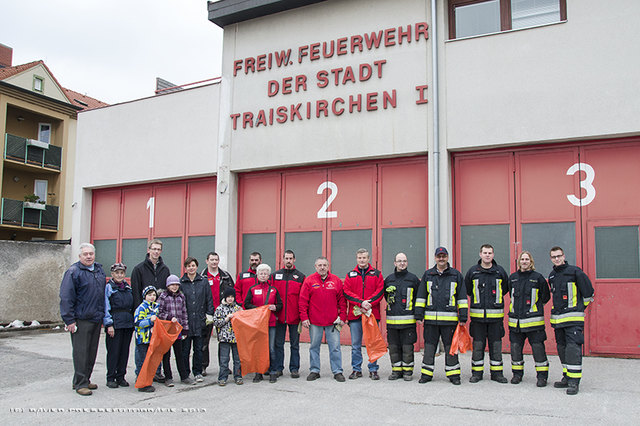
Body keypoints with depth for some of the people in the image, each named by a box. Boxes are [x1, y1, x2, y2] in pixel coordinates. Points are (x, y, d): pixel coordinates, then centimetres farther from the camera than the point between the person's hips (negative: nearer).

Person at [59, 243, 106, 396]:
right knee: (80, 351, -3)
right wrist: (69, 320, -15)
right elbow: (66, 297, -12)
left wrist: (103, 315, 18)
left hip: (96, 318, 7)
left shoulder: (99, 270, 13)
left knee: (92, 351, 12)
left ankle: (85, 380, 24)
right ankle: (80, 384, 5)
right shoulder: (73, 272, -9)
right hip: (81, 319, -7)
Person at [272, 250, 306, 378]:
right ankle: (278, 368, 14)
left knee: (295, 344, 6)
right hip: (279, 315, 1)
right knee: (278, 343, 6)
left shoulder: (301, 277, 4)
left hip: (295, 316, -1)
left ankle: (294, 368, 13)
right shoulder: (275, 275, 8)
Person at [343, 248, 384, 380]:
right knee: (356, 344, 6)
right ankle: (356, 369, 16)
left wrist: (368, 303, -15)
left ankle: (373, 370, 12)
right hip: (355, 314, 1)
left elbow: (379, 292, -1)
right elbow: (347, 292, 0)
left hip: (372, 313, -1)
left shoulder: (376, 274, 8)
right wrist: (361, 303, -14)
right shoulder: (350, 275, 11)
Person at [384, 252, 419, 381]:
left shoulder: (413, 279, 1)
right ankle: (396, 370, 18)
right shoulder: (388, 279, 10)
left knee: (407, 347, 0)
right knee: (393, 346, 7)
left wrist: (417, 313, 1)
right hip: (392, 319, 3)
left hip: (408, 319, -3)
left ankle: (407, 371, 12)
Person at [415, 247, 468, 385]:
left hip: (449, 319, -1)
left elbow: (462, 296, 7)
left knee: (450, 347, 4)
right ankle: (426, 374, 15)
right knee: (429, 346, 6)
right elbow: (421, 296, 12)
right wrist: (419, 314, 5)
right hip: (430, 319, 1)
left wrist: (463, 316, 1)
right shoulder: (427, 275, 11)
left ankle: (453, 374, 15)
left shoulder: (456, 275, 7)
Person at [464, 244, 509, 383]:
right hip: (477, 314, 0)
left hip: (496, 314, 1)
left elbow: (506, 288, 18)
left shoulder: (500, 271, 5)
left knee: (496, 344, 5)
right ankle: (477, 372, 12)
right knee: (478, 344, 3)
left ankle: (497, 372, 15)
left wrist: (496, 298, 14)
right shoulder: (472, 271, 4)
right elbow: (467, 289, 15)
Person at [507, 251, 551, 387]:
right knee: (515, 347, 7)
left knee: (538, 347, -3)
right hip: (515, 319, 4)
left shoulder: (537, 277, -1)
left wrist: (535, 306, 9)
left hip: (533, 319, -4)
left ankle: (542, 376, 7)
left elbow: (545, 297, 7)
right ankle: (517, 373, 21)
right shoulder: (513, 277, 10)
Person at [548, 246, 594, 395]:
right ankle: (567, 377, 20)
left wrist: (581, 307, 7)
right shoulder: (552, 275, 14)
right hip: (557, 318, 7)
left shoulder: (574, 271, -6)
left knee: (573, 348, -12)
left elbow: (588, 291, -2)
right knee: (562, 348, 11)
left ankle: (574, 381, -10)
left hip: (573, 317, -7)